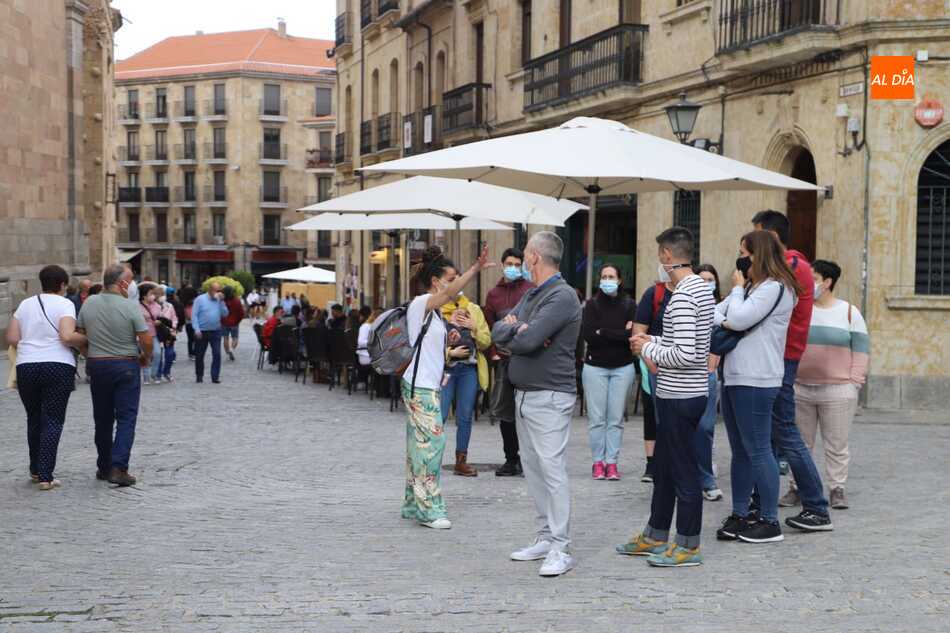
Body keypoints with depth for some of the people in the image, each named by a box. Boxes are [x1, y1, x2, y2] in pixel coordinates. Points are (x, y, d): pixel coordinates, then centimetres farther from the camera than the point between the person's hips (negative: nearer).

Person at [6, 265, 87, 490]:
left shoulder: (25, 304, 11)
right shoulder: (64, 304, -3)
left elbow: (11, 338, 6)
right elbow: (68, 336, -17)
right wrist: (86, 340, 0)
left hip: (26, 367, 4)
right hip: (58, 366, -4)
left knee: (34, 419, 17)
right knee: (53, 421, -1)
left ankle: (36, 470, 26)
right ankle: (45, 476, -6)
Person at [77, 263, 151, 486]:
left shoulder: (89, 303, 0)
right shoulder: (130, 307, -13)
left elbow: (80, 335, 6)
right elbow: (146, 340, -12)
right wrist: (146, 357, 7)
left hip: (96, 365, 5)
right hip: (126, 366, -4)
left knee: (103, 419, 15)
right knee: (126, 418, -2)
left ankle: (104, 467, 21)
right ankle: (118, 468, -12)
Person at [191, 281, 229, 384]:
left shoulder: (219, 300, 8)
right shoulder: (200, 299, -2)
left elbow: (225, 314, -1)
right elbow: (194, 315, -6)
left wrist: (221, 301, -8)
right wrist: (197, 330, -14)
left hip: (215, 332, 2)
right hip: (202, 332, -2)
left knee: (217, 354, -8)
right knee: (199, 355, 8)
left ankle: (215, 376, -3)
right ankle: (199, 376, 23)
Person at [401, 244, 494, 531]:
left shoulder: (433, 312, 17)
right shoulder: (420, 304, -12)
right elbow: (450, 292, -30)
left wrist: (447, 341, 7)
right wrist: (475, 268, -40)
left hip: (429, 386, 10)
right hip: (420, 386, -10)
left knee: (420, 445, 12)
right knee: (431, 442, -10)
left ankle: (414, 505, 19)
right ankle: (429, 509, -6)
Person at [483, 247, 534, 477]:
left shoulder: (532, 290, 1)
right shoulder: (493, 294, 13)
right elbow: (488, 326, 14)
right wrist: (493, 353, 5)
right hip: (503, 360, 4)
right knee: (503, 411, 8)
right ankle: (511, 459, 18)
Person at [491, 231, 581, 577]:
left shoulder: (562, 297, -14)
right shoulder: (531, 295, 17)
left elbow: (527, 341, -23)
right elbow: (498, 331, 8)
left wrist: (513, 331, -1)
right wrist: (520, 328, -12)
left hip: (550, 397, -9)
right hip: (524, 395, 10)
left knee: (552, 470, -11)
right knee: (533, 469, 12)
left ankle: (560, 549, -9)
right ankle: (546, 538, 19)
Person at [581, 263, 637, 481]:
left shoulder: (629, 305, 3)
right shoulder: (592, 304, 1)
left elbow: (632, 335, -9)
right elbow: (587, 334, -12)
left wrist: (603, 333, -11)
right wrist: (620, 334, -11)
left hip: (622, 367, 1)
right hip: (595, 366, -1)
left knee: (616, 418, 1)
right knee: (596, 417, -1)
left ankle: (612, 462, 6)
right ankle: (598, 462, 6)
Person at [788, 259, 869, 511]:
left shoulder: (849, 313, 1)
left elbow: (860, 350, 1)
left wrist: (853, 384, -4)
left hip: (837, 392, -2)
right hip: (800, 389, 3)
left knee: (836, 445, 2)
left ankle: (837, 490, 10)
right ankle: (796, 488, 17)